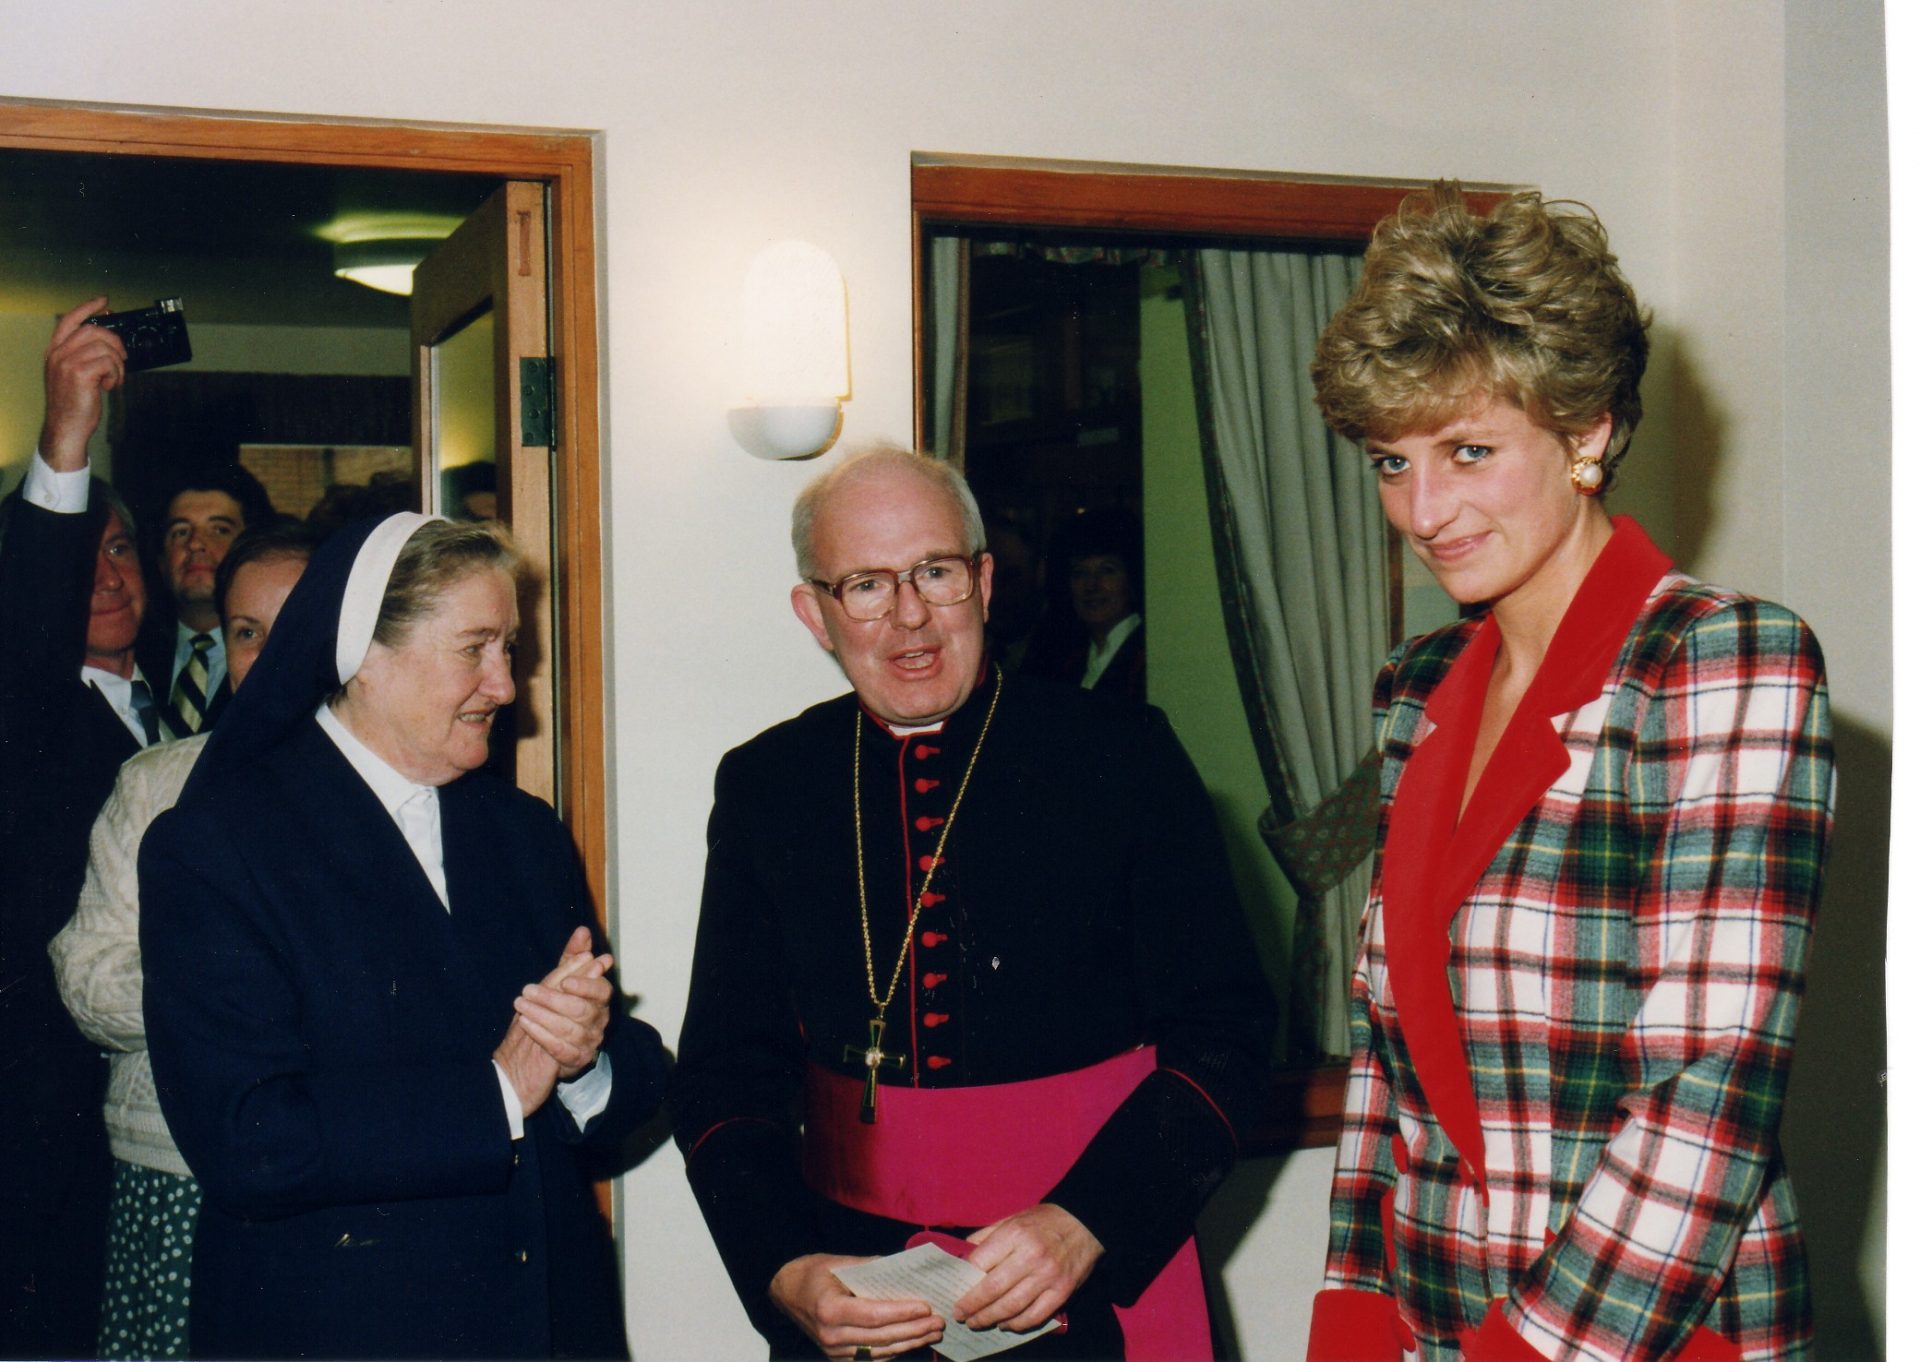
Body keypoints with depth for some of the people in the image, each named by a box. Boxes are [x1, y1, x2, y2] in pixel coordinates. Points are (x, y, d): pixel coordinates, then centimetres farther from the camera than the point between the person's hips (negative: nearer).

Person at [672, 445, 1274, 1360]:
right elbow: (726, 1075, 3)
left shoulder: (1124, 759, -6)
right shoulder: (764, 788, 2)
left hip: (1096, 1288, -2)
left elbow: (1221, 1032, -7)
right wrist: (784, 1274, -13)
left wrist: (1084, 1225, -20)